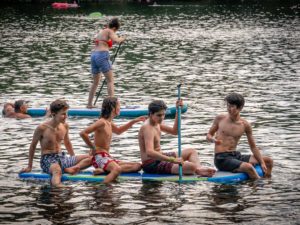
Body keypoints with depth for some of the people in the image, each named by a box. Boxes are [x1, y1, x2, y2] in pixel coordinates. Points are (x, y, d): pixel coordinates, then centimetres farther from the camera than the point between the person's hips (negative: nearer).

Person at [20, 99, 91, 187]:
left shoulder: (65, 126, 5)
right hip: (48, 160, -7)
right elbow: (33, 146, 1)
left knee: (91, 158, -6)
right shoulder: (42, 128, -12)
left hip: (61, 157, 7)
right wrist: (29, 167, 6)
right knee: (57, 171, -43)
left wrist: (74, 160, 27)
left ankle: (71, 169, -30)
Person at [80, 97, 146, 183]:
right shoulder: (101, 122, -11)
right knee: (117, 169, -38)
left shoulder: (109, 123, 17)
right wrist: (93, 148, -13)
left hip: (107, 157, 10)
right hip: (100, 157, -10)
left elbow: (118, 131, 40)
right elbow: (83, 133, -21)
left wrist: (133, 121, 35)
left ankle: (104, 170, -14)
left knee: (137, 166, 1)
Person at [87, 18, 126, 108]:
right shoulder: (109, 31, -1)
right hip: (102, 56, -8)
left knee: (95, 82, 19)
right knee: (110, 81, -4)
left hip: (94, 55, 8)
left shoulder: (101, 31, 22)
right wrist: (121, 39, 3)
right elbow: (116, 40, -17)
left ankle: (89, 104, 20)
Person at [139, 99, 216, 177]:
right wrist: (173, 160, -42)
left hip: (159, 158, 11)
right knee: (191, 166, -29)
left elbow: (174, 131, 21)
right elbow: (149, 152, -36)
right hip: (152, 165, -11)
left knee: (191, 151, 16)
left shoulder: (156, 123, 10)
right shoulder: (148, 128, -22)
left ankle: (198, 169, -11)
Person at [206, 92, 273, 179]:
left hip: (236, 155, 5)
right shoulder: (220, 119, 0)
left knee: (268, 161, -1)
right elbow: (208, 135, 9)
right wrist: (213, 140, -16)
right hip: (222, 158, -5)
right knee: (248, 167, -32)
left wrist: (262, 163, -2)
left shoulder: (245, 125, 4)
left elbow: (253, 147, 9)